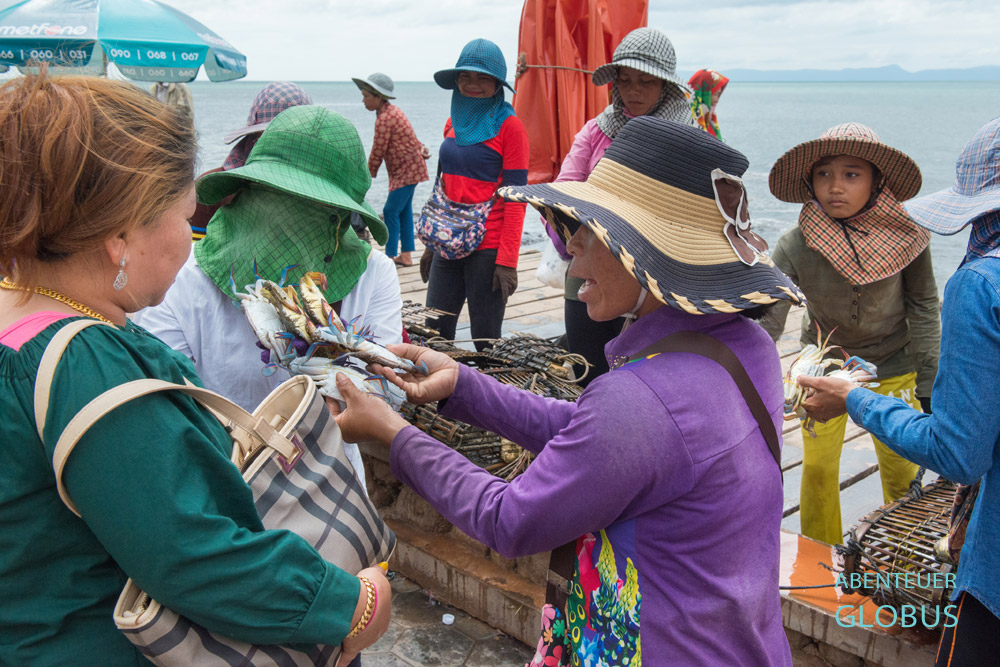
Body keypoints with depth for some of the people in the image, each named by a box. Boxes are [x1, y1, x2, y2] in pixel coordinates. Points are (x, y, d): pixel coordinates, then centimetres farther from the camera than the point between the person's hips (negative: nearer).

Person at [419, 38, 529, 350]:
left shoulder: (508, 126, -6)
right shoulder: (453, 122, 12)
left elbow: (515, 197, -10)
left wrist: (507, 260, -15)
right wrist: (431, 244, 17)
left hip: (488, 249, -5)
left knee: (485, 339, 2)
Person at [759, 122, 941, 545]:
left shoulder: (906, 237, -18)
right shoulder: (795, 247, -22)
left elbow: (923, 308, -4)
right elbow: (766, 322, -23)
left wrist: (927, 387, -1)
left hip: (892, 369, 1)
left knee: (901, 472, 11)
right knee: (818, 469, 8)